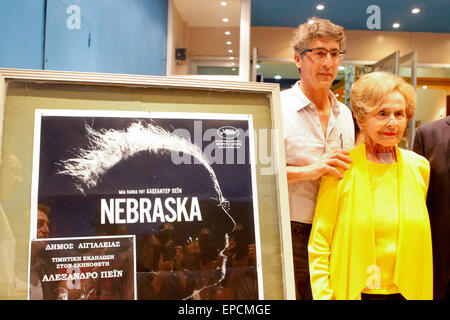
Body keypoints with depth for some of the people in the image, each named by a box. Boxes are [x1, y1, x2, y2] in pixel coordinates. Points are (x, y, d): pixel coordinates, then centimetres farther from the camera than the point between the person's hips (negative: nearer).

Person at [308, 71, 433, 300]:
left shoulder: (419, 167, 2)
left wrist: (423, 292, 11)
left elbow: (422, 240, 12)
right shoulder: (341, 168, -10)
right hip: (353, 291, -3)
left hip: (407, 292, 3)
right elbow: (319, 243, -8)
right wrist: (323, 294, -12)